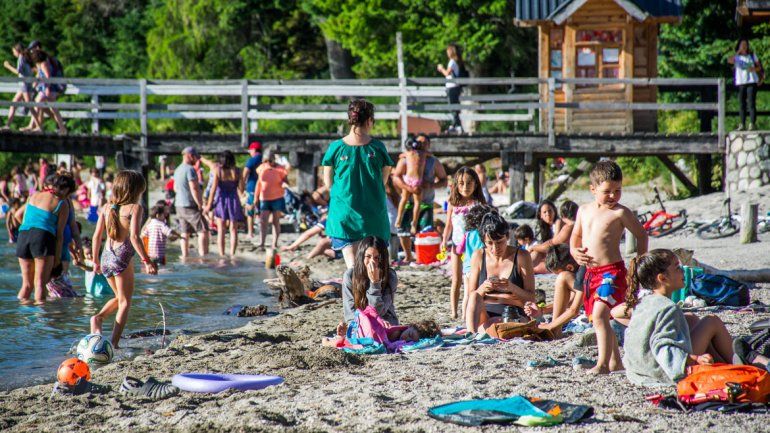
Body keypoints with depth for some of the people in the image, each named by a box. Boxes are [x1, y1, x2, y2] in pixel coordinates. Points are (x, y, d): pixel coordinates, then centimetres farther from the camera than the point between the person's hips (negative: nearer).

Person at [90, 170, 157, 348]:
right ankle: (114, 343, -2)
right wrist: (146, 260, -13)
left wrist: (96, 261, 21)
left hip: (106, 256, 6)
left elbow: (97, 236, 10)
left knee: (119, 298, 25)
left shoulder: (106, 207, 9)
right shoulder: (135, 207, -7)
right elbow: (134, 237, -17)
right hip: (122, 256, -6)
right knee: (125, 302, 6)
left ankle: (98, 317, -1)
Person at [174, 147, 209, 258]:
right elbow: (194, 188, -20)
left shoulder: (177, 170, 13)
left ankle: (185, 255, 11)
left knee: (185, 232, 12)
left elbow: (175, 188, 24)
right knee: (203, 230, -7)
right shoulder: (190, 169, -15)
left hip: (179, 205, 9)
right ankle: (203, 256, -13)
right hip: (190, 206, -9)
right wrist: (200, 205, -15)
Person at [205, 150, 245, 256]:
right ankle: (232, 254, 3)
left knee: (221, 231, 6)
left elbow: (213, 189, -9)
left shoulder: (218, 171, -8)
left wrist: (209, 205, -3)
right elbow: (241, 189, -3)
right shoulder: (236, 171, -5)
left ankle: (221, 255, 3)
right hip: (234, 200, 1)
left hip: (221, 201, -1)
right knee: (233, 230, 9)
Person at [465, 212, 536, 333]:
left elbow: (531, 299, -2)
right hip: (485, 316, 4)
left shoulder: (521, 257, -1)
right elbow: (471, 296, 4)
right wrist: (482, 289, -19)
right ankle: (471, 333, -47)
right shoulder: (478, 256, 5)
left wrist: (512, 288, -22)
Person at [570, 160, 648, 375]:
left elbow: (641, 234, 4)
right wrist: (575, 252, 2)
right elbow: (575, 236, 23)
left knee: (599, 315, -20)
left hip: (612, 271, -7)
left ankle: (603, 363, -21)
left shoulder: (620, 213, -6)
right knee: (598, 318, 13)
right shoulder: (584, 210, 11)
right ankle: (615, 361, 25)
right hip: (590, 272, 7)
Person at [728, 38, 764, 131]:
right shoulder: (737, 57, 5)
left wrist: (754, 69, -10)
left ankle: (752, 123, -12)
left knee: (751, 103, -9)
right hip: (740, 82, 1)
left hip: (751, 81, -1)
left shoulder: (752, 55, 9)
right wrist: (738, 52, -24)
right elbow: (730, 61, -17)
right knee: (742, 104, 4)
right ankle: (742, 124, 8)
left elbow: (759, 67, 11)